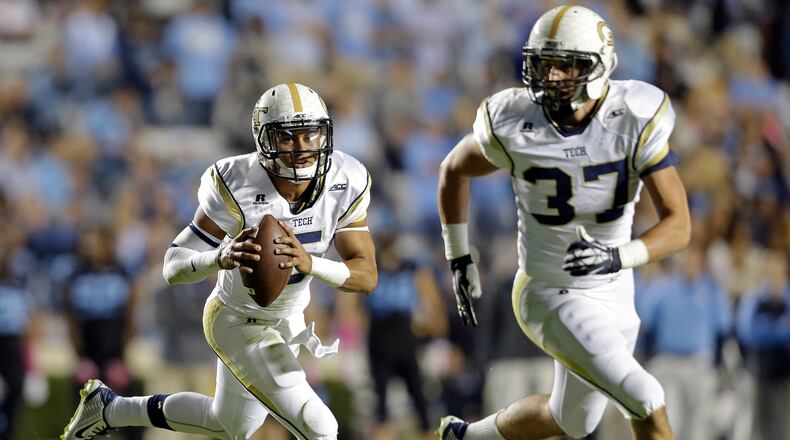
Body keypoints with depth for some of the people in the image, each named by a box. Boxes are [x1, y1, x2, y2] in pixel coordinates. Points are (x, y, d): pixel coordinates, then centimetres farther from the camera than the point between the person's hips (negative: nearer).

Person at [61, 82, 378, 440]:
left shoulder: (346, 184, -18)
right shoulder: (237, 186, -29)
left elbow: (366, 276, -22)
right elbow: (173, 268, -26)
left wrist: (309, 263, -43)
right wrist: (221, 258, -49)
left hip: (287, 322, 6)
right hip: (239, 323, -6)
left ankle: (110, 409, 46)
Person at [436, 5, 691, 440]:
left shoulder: (635, 122, -17)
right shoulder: (513, 124, -18)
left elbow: (679, 224, -18)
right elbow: (454, 169, 4)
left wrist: (620, 256, -36)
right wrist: (459, 259, 5)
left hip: (613, 293, 4)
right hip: (550, 295, -4)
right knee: (646, 404, -19)